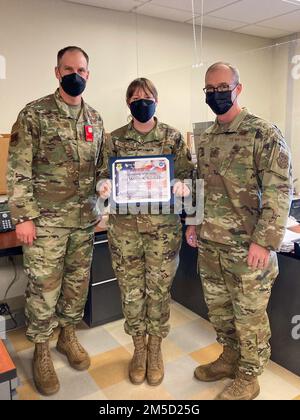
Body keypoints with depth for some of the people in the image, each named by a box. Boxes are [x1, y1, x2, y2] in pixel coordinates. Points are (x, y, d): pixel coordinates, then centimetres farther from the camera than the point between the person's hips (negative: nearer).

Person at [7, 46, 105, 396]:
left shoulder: (95, 119, 10)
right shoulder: (34, 114, -6)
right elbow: (18, 170, -9)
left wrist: (100, 206, 10)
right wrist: (23, 216, -13)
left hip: (85, 219, 5)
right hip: (46, 220, -5)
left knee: (78, 281, 14)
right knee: (44, 287, 4)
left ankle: (68, 335, 36)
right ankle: (41, 351, 25)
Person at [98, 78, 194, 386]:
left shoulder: (173, 137, 2)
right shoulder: (116, 139, 6)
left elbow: (187, 174, 2)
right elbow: (105, 174, 7)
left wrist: (181, 185, -21)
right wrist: (104, 185, -16)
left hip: (163, 227, -1)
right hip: (124, 227, 2)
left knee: (159, 289, 9)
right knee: (131, 291, 10)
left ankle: (155, 349, 32)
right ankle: (139, 349, 33)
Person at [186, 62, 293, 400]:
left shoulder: (264, 134, -11)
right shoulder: (206, 139, 11)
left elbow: (279, 191, -15)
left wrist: (264, 241, -20)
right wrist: (194, 223, 12)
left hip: (247, 246, -7)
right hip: (209, 244, 7)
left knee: (249, 315, 9)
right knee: (218, 309, 20)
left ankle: (248, 378, 29)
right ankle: (230, 358, 42)